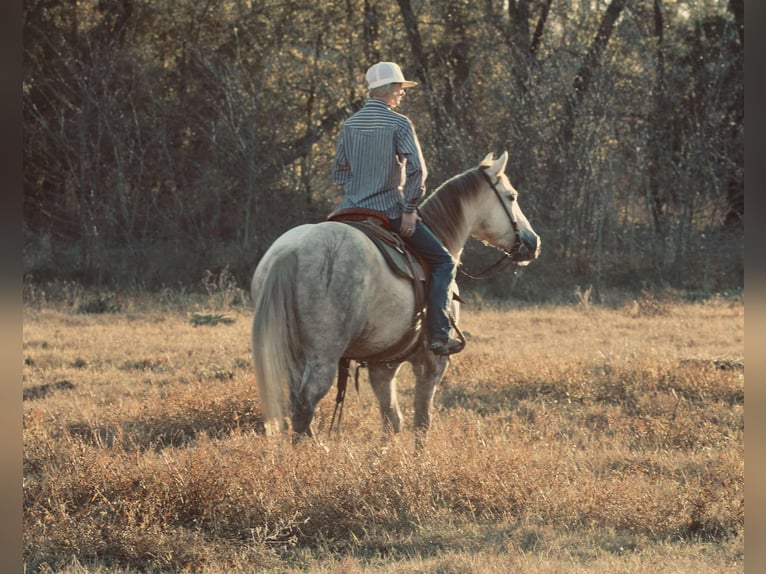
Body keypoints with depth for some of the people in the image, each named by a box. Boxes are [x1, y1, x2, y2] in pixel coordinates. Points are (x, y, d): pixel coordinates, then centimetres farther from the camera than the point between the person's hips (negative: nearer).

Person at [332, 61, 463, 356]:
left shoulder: (349, 125, 9)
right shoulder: (399, 123, -9)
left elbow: (338, 172, 15)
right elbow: (417, 170, -18)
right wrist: (410, 209, -11)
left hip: (352, 210, 6)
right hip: (389, 209, -6)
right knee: (443, 261, 3)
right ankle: (438, 334, -8)